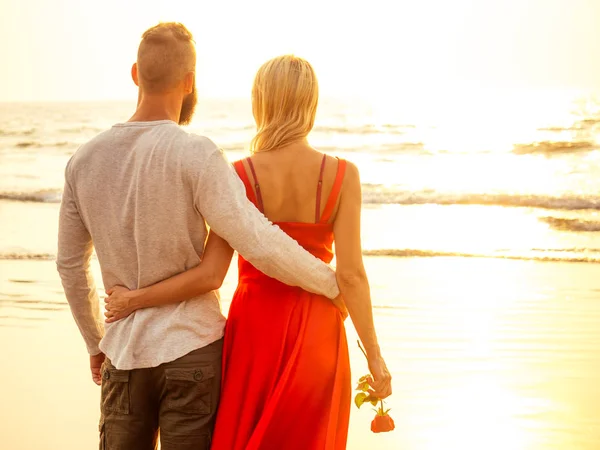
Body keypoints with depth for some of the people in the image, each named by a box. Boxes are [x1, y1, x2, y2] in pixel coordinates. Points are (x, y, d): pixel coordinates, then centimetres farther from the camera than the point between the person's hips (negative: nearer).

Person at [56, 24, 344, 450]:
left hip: (125, 354, 5)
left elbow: (70, 265, 10)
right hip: (193, 351, -4)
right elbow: (261, 246, -22)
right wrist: (333, 284, -5)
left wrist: (95, 343, 24)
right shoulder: (196, 155, -17)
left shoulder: (85, 160, 0)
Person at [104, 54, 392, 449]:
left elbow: (210, 274, -14)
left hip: (255, 329, 0)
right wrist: (375, 358, -3)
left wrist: (135, 300, -2)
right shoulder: (342, 175, -9)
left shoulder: (239, 176, -10)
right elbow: (350, 275, -11)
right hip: (315, 334, 0)